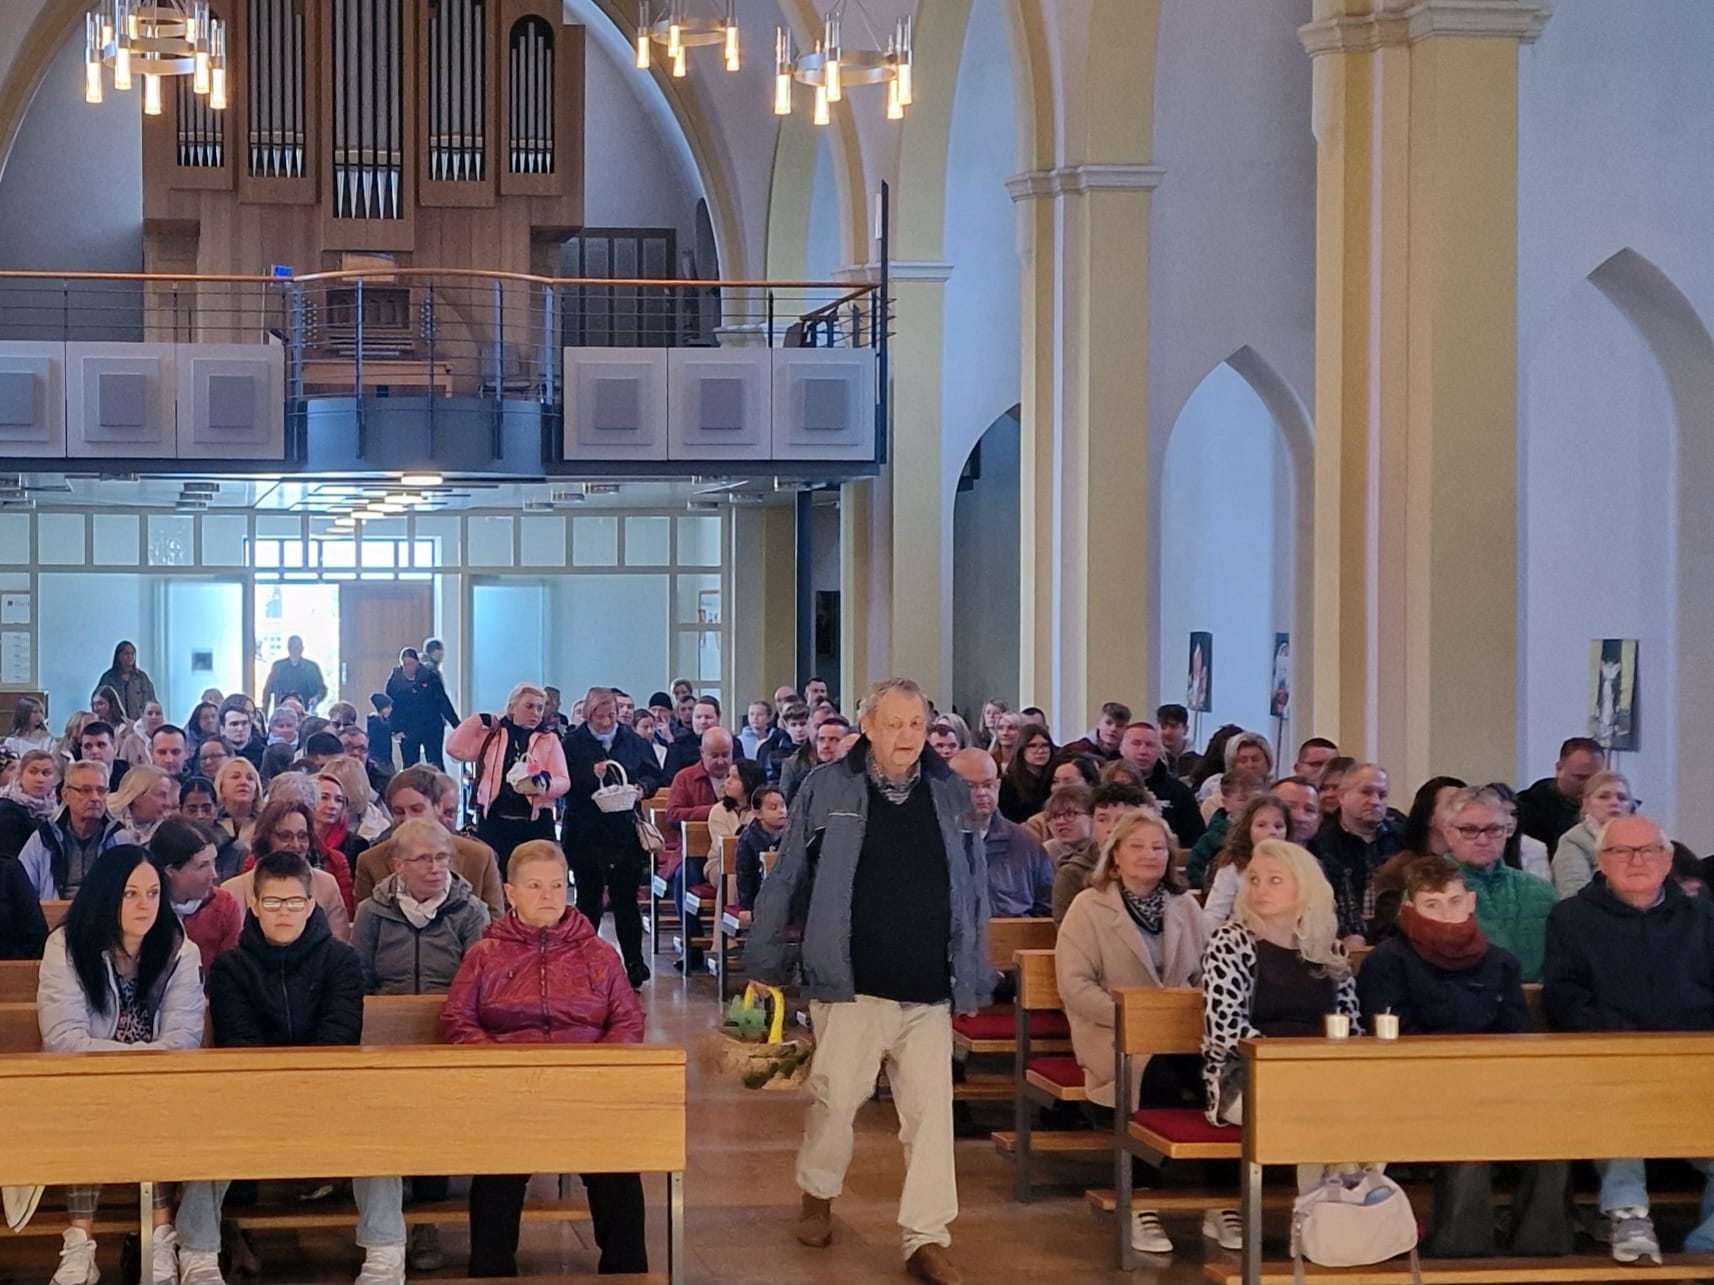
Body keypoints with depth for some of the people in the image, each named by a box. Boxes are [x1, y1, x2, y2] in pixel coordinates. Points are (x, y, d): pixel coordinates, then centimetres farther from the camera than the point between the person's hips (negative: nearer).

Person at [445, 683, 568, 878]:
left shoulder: (549, 740, 9)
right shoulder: (490, 736, 10)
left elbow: (563, 781, 1)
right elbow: (456, 748, -1)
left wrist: (544, 783, -21)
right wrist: (480, 720, -1)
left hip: (535, 825, 0)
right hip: (493, 822, 0)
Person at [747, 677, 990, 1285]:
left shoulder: (951, 793, 6)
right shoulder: (827, 789, -2)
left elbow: (973, 888, 11)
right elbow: (786, 876, 2)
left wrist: (975, 973, 11)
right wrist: (766, 955, 2)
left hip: (929, 989, 2)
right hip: (853, 984, -2)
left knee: (931, 1111, 1)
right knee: (836, 1097, 2)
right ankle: (818, 1193, 31)